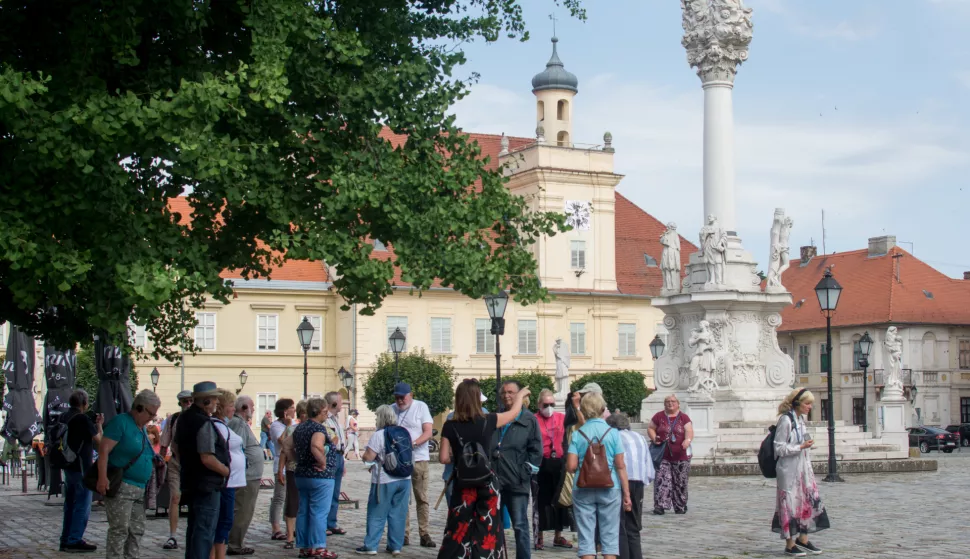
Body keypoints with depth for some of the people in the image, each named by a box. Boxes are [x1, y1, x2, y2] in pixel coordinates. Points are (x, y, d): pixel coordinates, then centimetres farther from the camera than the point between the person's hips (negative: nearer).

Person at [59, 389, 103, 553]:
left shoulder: (63, 418, 9)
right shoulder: (83, 419, -17)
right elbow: (99, 440, -12)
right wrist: (99, 424, 2)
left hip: (68, 466, 9)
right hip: (81, 468, -9)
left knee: (70, 504, 16)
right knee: (82, 506, -3)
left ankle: (66, 540, 21)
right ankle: (75, 540, -4)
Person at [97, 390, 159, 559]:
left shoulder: (142, 428, 18)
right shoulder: (121, 422, -9)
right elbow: (103, 450, -16)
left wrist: (156, 461, 14)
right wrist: (102, 478, -25)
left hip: (140, 489, 9)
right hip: (121, 486, -9)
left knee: (137, 530, 10)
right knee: (119, 530, -8)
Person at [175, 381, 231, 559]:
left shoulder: (185, 418, 8)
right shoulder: (204, 423, -22)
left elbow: (177, 447, 20)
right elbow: (207, 459, -26)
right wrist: (227, 471, -12)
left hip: (190, 481, 10)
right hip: (207, 484, -10)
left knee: (194, 528, 19)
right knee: (205, 531, -4)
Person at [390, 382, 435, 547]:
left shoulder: (421, 407, 0)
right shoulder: (391, 409, 8)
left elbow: (428, 433, -6)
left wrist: (413, 444, -22)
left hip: (418, 458, -2)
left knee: (422, 498, 0)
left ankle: (424, 534, 4)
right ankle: (404, 534, 9)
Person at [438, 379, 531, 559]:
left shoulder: (450, 426, -7)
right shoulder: (487, 421, -7)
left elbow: (444, 458, -5)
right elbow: (514, 412, 10)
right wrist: (520, 395, 29)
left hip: (463, 485, 1)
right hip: (487, 484, -1)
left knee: (458, 531, 8)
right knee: (486, 533, 9)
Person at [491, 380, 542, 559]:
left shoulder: (529, 419, 1)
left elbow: (536, 449, -2)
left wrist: (527, 471, -10)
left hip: (517, 482, -4)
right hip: (494, 480, 4)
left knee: (520, 526, 1)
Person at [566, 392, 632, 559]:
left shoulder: (577, 434, -2)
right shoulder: (612, 433, -2)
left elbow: (571, 466, -7)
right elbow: (620, 466, -4)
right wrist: (626, 494, 2)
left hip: (583, 490, 0)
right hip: (609, 489, 0)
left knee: (586, 536, 6)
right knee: (610, 535, 7)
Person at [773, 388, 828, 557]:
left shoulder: (801, 419, 11)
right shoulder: (785, 420, -14)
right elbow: (779, 448, -15)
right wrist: (801, 447, -20)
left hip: (804, 470, 8)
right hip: (790, 471, -8)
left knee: (809, 501, 8)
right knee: (791, 505, -2)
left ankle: (803, 539, 20)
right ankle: (790, 545, 6)